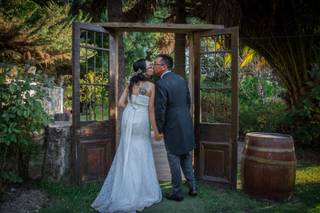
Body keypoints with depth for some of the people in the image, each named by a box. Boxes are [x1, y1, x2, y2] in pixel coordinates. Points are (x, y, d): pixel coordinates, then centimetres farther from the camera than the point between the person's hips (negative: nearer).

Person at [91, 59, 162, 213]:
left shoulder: (131, 83, 7)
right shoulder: (151, 86, -7)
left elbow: (121, 103, 3)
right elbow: (151, 110, -9)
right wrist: (156, 131, -3)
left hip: (127, 119, 5)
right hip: (141, 121, -5)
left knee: (127, 155, 14)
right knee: (141, 156, 7)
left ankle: (123, 193, 21)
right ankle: (140, 192, 16)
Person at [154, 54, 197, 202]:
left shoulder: (161, 84, -17)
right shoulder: (181, 79, 6)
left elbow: (160, 110, -17)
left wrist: (159, 129, -5)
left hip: (172, 127, -7)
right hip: (186, 124, 7)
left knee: (174, 159, 6)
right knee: (186, 158, 19)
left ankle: (177, 192, 18)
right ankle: (192, 187, 28)